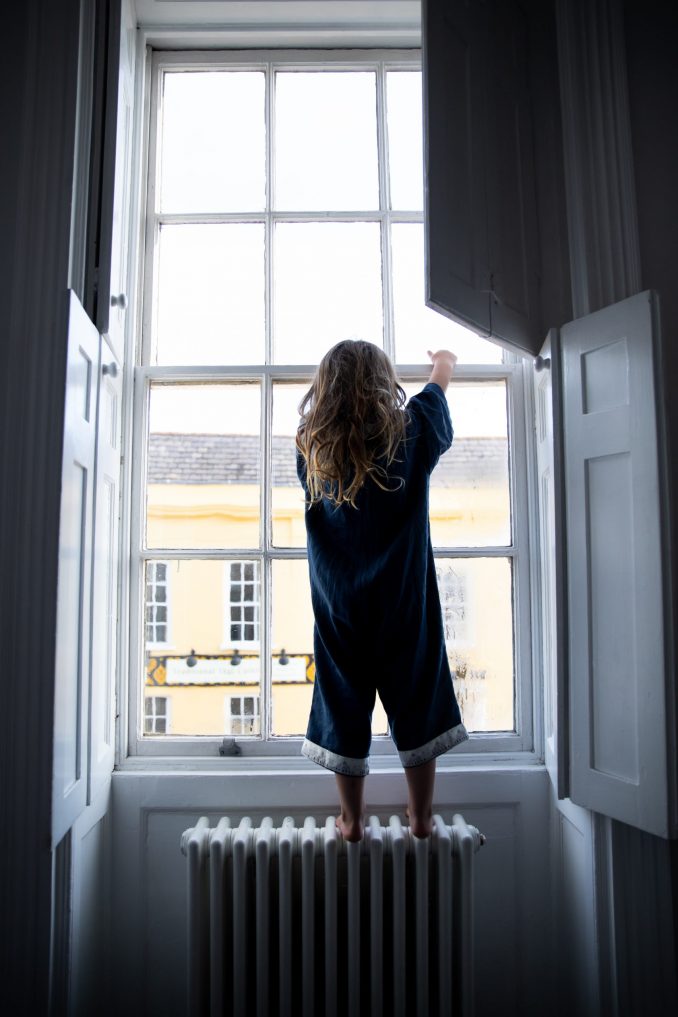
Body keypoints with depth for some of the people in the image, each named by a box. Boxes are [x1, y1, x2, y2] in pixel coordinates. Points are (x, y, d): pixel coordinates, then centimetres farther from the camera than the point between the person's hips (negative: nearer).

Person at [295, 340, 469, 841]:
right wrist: (444, 363, 35)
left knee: (344, 706, 12)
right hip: (404, 599, -1)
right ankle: (421, 818, 25)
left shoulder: (312, 448, -6)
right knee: (417, 704, 12)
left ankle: (352, 821, 24)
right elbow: (434, 398, 13)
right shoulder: (409, 436, -8)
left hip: (338, 605, 1)